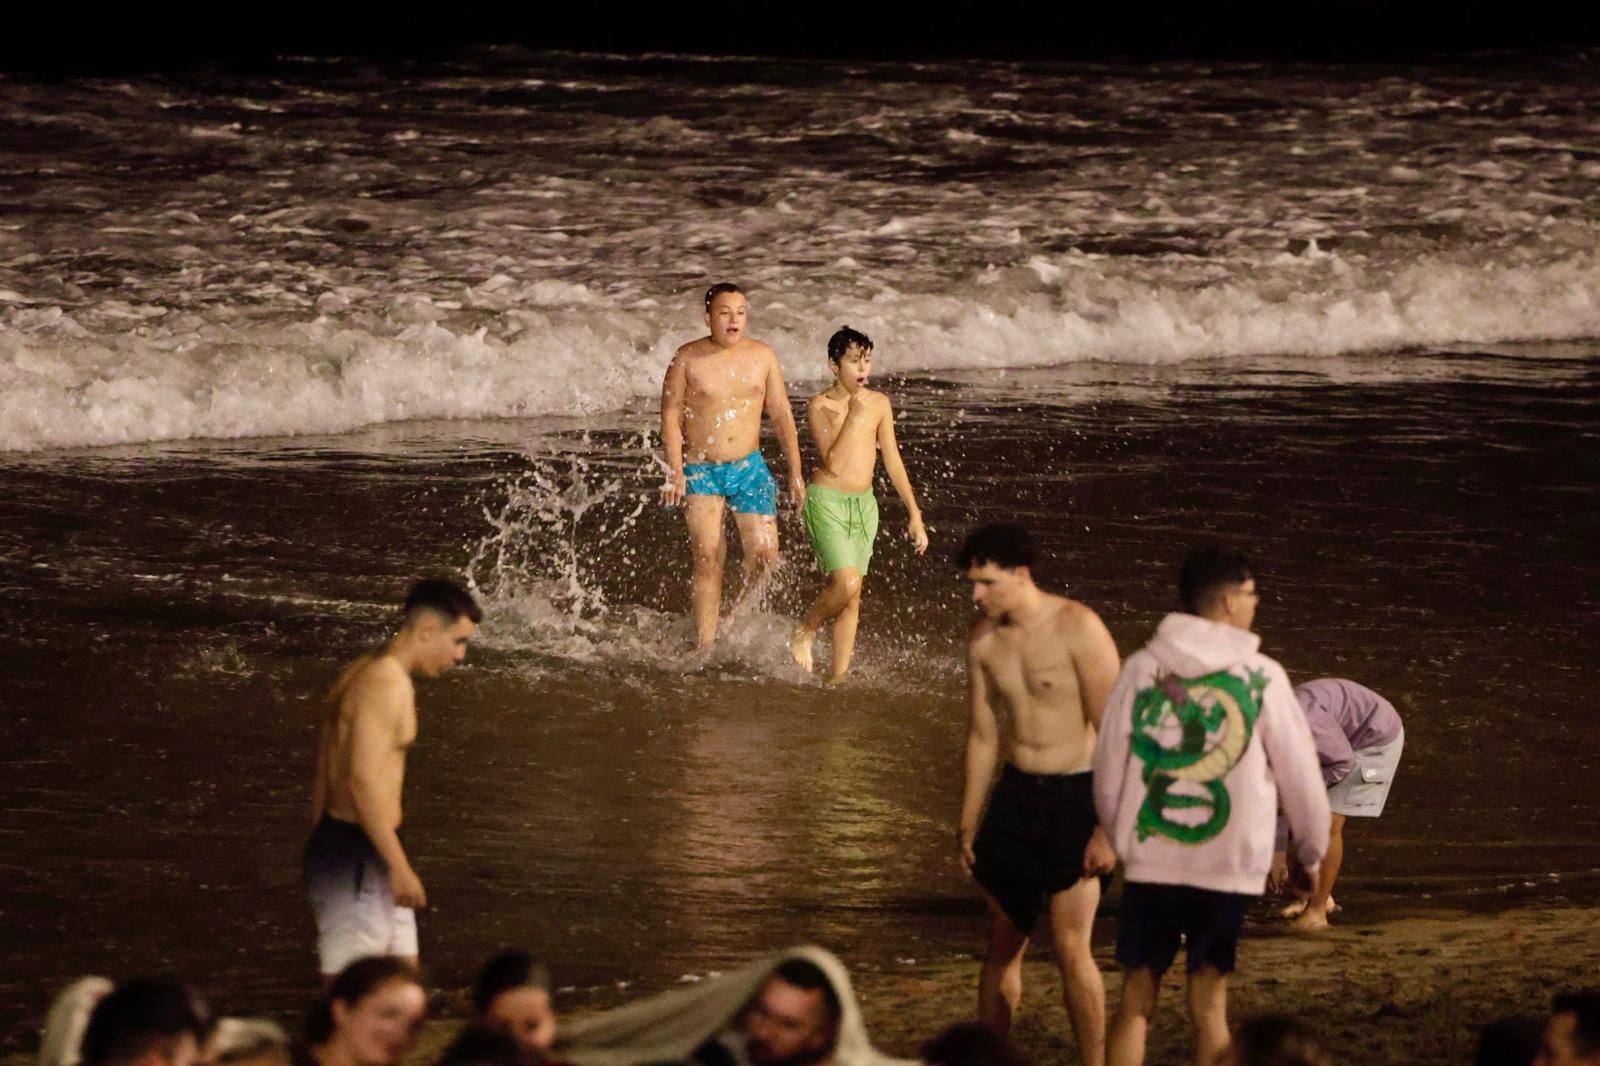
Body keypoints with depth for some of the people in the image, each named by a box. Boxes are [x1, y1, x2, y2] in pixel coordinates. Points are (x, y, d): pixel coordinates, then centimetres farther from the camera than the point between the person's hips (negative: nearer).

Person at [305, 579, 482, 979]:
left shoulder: (363, 673, 15)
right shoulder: (389, 683, -17)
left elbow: (324, 776, 20)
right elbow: (363, 780, -24)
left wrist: (323, 852, 25)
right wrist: (399, 866, -22)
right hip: (355, 859, -10)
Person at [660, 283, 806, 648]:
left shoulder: (762, 357, 2)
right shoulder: (688, 359, -5)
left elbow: (782, 415, 7)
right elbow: (671, 416, -4)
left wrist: (795, 473, 4)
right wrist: (675, 472, -13)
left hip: (748, 467, 3)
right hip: (700, 470, -3)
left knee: (765, 555, -4)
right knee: (708, 557, -10)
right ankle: (705, 648, -7)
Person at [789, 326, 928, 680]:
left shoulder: (879, 404, 5)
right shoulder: (820, 406, -9)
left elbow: (893, 461, 11)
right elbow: (833, 464, -19)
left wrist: (914, 514, 10)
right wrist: (853, 417, -21)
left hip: (863, 504, 5)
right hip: (826, 501, -5)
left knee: (853, 596, 6)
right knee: (846, 583, -19)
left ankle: (839, 674, 12)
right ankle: (805, 632, 7)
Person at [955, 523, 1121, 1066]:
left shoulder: (1077, 629, -15)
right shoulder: (984, 638, 3)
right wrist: (967, 823, 16)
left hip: (1074, 796, -6)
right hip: (1015, 793, 6)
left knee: (1071, 948, -11)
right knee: (1002, 947, 10)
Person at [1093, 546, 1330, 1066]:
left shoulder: (1141, 669, 0)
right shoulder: (1262, 678, -6)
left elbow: (1108, 768, 5)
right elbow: (1299, 774, 1)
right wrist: (1311, 853, 17)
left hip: (1150, 860, 2)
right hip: (1228, 864, -1)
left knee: (1135, 1001, 9)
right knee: (1209, 1004, 7)